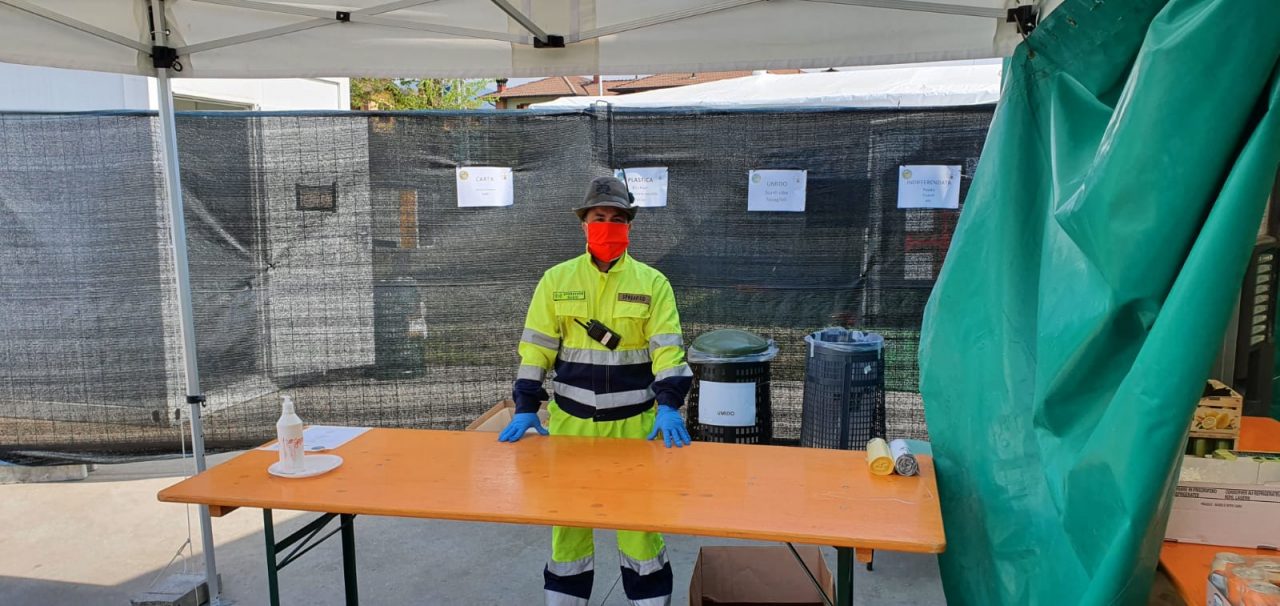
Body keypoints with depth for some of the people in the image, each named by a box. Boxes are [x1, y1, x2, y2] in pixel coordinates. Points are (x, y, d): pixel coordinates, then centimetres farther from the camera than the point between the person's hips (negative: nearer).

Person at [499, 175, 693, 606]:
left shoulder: (652, 283, -2)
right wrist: (525, 408, -6)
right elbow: (536, 348, 1)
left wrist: (669, 406, -20)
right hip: (571, 420, 2)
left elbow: (668, 349, -8)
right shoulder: (556, 280, 2)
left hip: (635, 422, -1)